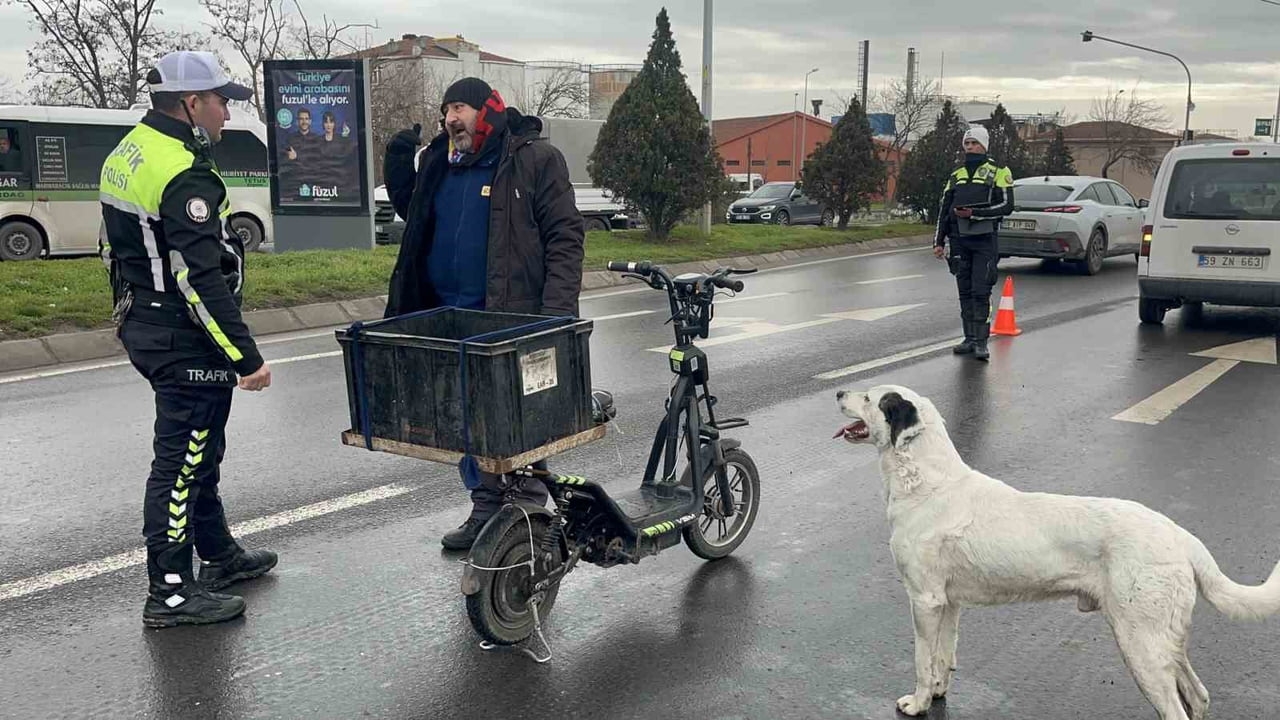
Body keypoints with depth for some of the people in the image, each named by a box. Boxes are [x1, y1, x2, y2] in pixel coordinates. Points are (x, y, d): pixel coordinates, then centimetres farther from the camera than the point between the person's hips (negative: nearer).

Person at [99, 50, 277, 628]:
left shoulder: (127, 153, 12)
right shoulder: (184, 176, -21)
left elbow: (116, 250, 20)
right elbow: (200, 280, -25)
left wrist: (131, 315, 28)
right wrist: (246, 358, -23)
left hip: (144, 327, 11)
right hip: (186, 342, -10)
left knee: (198, 449, 21)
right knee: (181, 460, -2)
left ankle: (218, 555, 36)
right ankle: (169, 593, 8)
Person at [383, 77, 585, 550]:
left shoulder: (534, 159, -6)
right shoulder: (440, 163, 14)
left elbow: (564, 236, -11)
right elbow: (412, 214, 28)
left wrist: (557, 309, -20)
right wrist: (398, 165, 11)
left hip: (513, 318, -6)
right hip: (451, 316, 6)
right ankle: (486, 513, 23)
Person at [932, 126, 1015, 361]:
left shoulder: (998, 172, 2)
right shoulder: (956, 175, 17)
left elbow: (1007, 205, -6)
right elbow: (944, 210, 18)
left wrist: (975, 213, -15)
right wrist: (939, 241, 12)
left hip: (984, 240, -5)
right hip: (959, 240, 5)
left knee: (981, 292, -9)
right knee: (964, 292, 8)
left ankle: (981, 341, -6)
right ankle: (969, 338, 15)